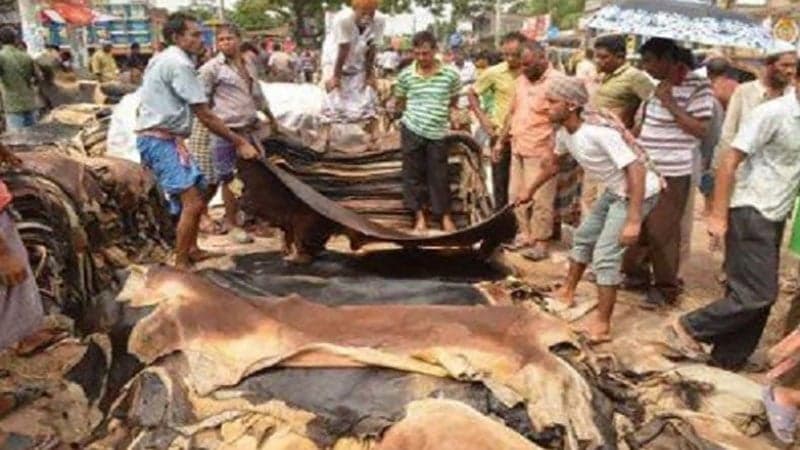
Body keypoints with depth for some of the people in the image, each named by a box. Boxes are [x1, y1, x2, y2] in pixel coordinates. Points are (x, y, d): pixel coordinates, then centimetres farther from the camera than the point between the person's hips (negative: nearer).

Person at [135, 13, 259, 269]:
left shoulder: (165, 59, 18)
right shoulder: (179, 64, -15)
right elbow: (205, 116, -17)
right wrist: (240, 143, -13)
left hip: (163, 139, 11)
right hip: (160, 140, -11)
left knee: (195, 197, 16)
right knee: (193, 201, -15)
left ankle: (192, 251, 28)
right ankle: (181, 265, -10)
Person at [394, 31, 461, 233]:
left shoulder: (450, 74, -5)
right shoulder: (405, 75, -3)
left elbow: (453, 101, 9)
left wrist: (442, 114, 0)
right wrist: (413, 114, 3)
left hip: (437, 132, -1)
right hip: (411, 130, 1)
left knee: (439, 176, 6)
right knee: (413, 174, 6)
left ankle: (445, 216, 21)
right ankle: (420, 216, 19)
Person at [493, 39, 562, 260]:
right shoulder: (521, 80, 11)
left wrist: (554, 153, -20)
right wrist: (501, 141, 17)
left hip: (541, 152, -8)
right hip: (517, 148, 8)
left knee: (540, 199, -1)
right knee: (516, 195, 13)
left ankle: (540, 242, 11)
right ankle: (525, 234, 27)